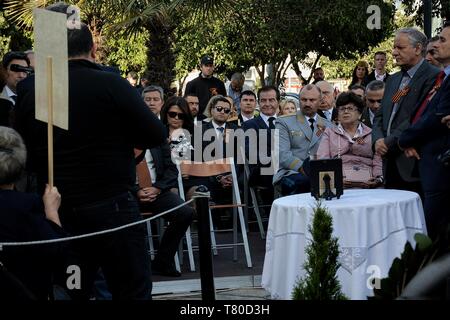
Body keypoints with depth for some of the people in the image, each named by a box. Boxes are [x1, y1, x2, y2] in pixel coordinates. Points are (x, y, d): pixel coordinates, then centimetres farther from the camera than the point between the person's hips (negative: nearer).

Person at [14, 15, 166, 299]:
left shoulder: (28, 90, 0)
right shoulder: (111, 84, -11)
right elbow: (157, 135, -7)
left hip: (56, 211, 4)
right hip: (111, 206, -4)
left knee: (66, 293, 13)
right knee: (133, 292, 4)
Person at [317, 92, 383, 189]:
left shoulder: (371, 134, 21)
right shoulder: (329, 133, 21)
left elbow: (378, 162, 11)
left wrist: (378, 179, -9)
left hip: (367, 184, 1)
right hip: (339, 185, -1)